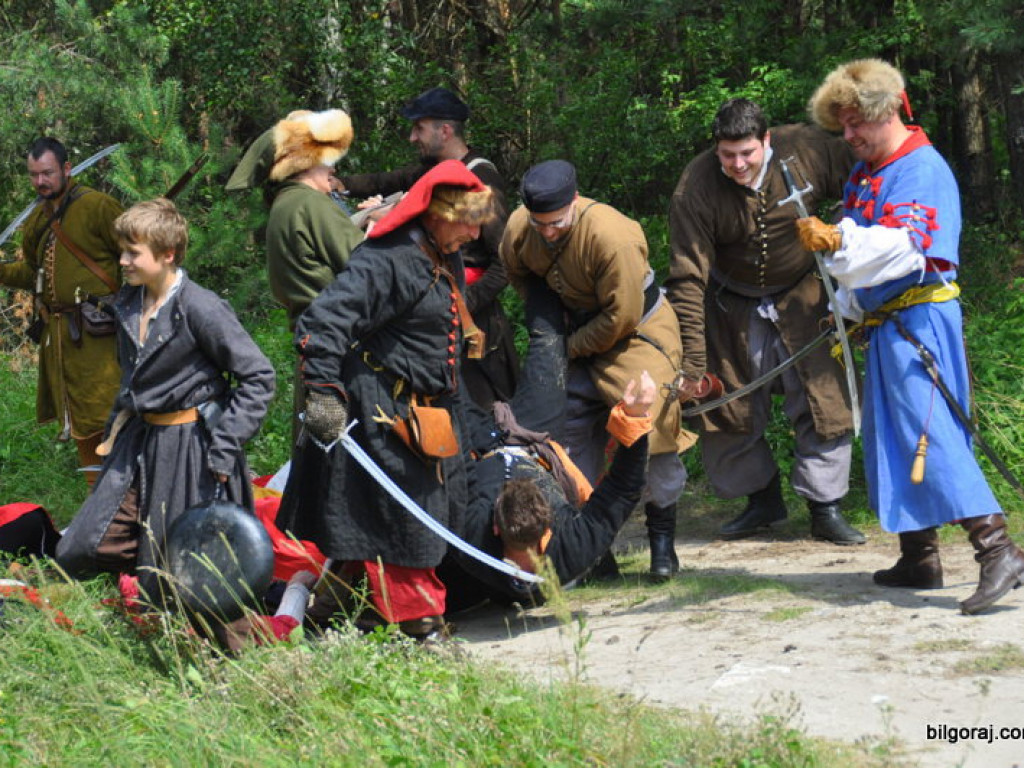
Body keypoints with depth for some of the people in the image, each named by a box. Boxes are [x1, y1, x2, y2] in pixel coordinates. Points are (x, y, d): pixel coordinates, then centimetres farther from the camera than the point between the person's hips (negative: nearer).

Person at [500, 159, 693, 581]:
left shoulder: (611, 235, -34)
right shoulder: (518, 228, -15)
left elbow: (621, 318, -25)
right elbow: (519, 276, 10)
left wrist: (571, 347, -14)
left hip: (637, 333, -6)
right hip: (578, 335, 6)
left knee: (649, 427, -15)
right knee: (573, 430, 2)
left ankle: (662, 538, 0)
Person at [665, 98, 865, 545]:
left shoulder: (809, 151, -21)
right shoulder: (695, 189, -23)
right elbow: (688, 280, -22)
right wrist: (692, 363, -26)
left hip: (801, 301, 0)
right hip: (733, 310, 0)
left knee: (823, 400, -6)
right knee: (730, 408, 3)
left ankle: (826, 509, 6)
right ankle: (763, 501, 23)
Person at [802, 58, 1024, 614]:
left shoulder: (922, 168, -13)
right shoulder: (864, 175, 16)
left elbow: (906, 245, -29)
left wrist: (839, 240, -42)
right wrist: (846, 313, 20)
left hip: (919, 318, -10)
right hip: (884, 324, 10)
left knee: (928, 432, -18)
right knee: (891, 437, 13)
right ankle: (919, 560, 20)